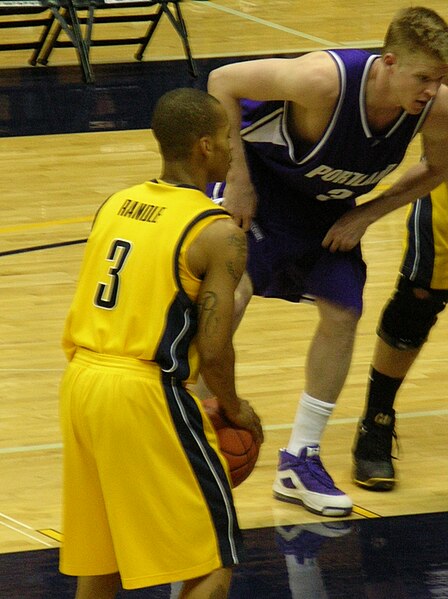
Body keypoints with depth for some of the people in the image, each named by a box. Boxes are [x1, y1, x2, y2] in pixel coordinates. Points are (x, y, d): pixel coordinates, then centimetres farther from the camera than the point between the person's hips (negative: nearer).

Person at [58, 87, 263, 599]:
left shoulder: (115, 205, 12)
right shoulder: (218, 233, -9)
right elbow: (213, 351, -11)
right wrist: (234, 410, 7)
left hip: (79, 384, 8)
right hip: (144, 398, -7)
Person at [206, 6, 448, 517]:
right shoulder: (325, 80, -39)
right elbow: (223, 81, -27)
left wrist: (366, 215, -10)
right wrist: (238, 180, -25)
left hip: (327, 205, 6)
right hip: (258, 182, -6)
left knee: (343, 315, 3)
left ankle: (300, 461, 15)